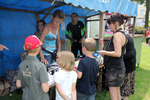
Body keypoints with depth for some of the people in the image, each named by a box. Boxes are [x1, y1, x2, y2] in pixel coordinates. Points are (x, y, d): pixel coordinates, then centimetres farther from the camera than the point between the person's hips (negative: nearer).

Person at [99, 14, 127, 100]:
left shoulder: (117, 35, -18)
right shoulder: (123, 34, 12)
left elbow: (117, 54, -25)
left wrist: (104, 52, -13)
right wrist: (108, 51, 18)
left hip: (114, 68, -10)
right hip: (120, 66, 10)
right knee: (117, 91, 21)